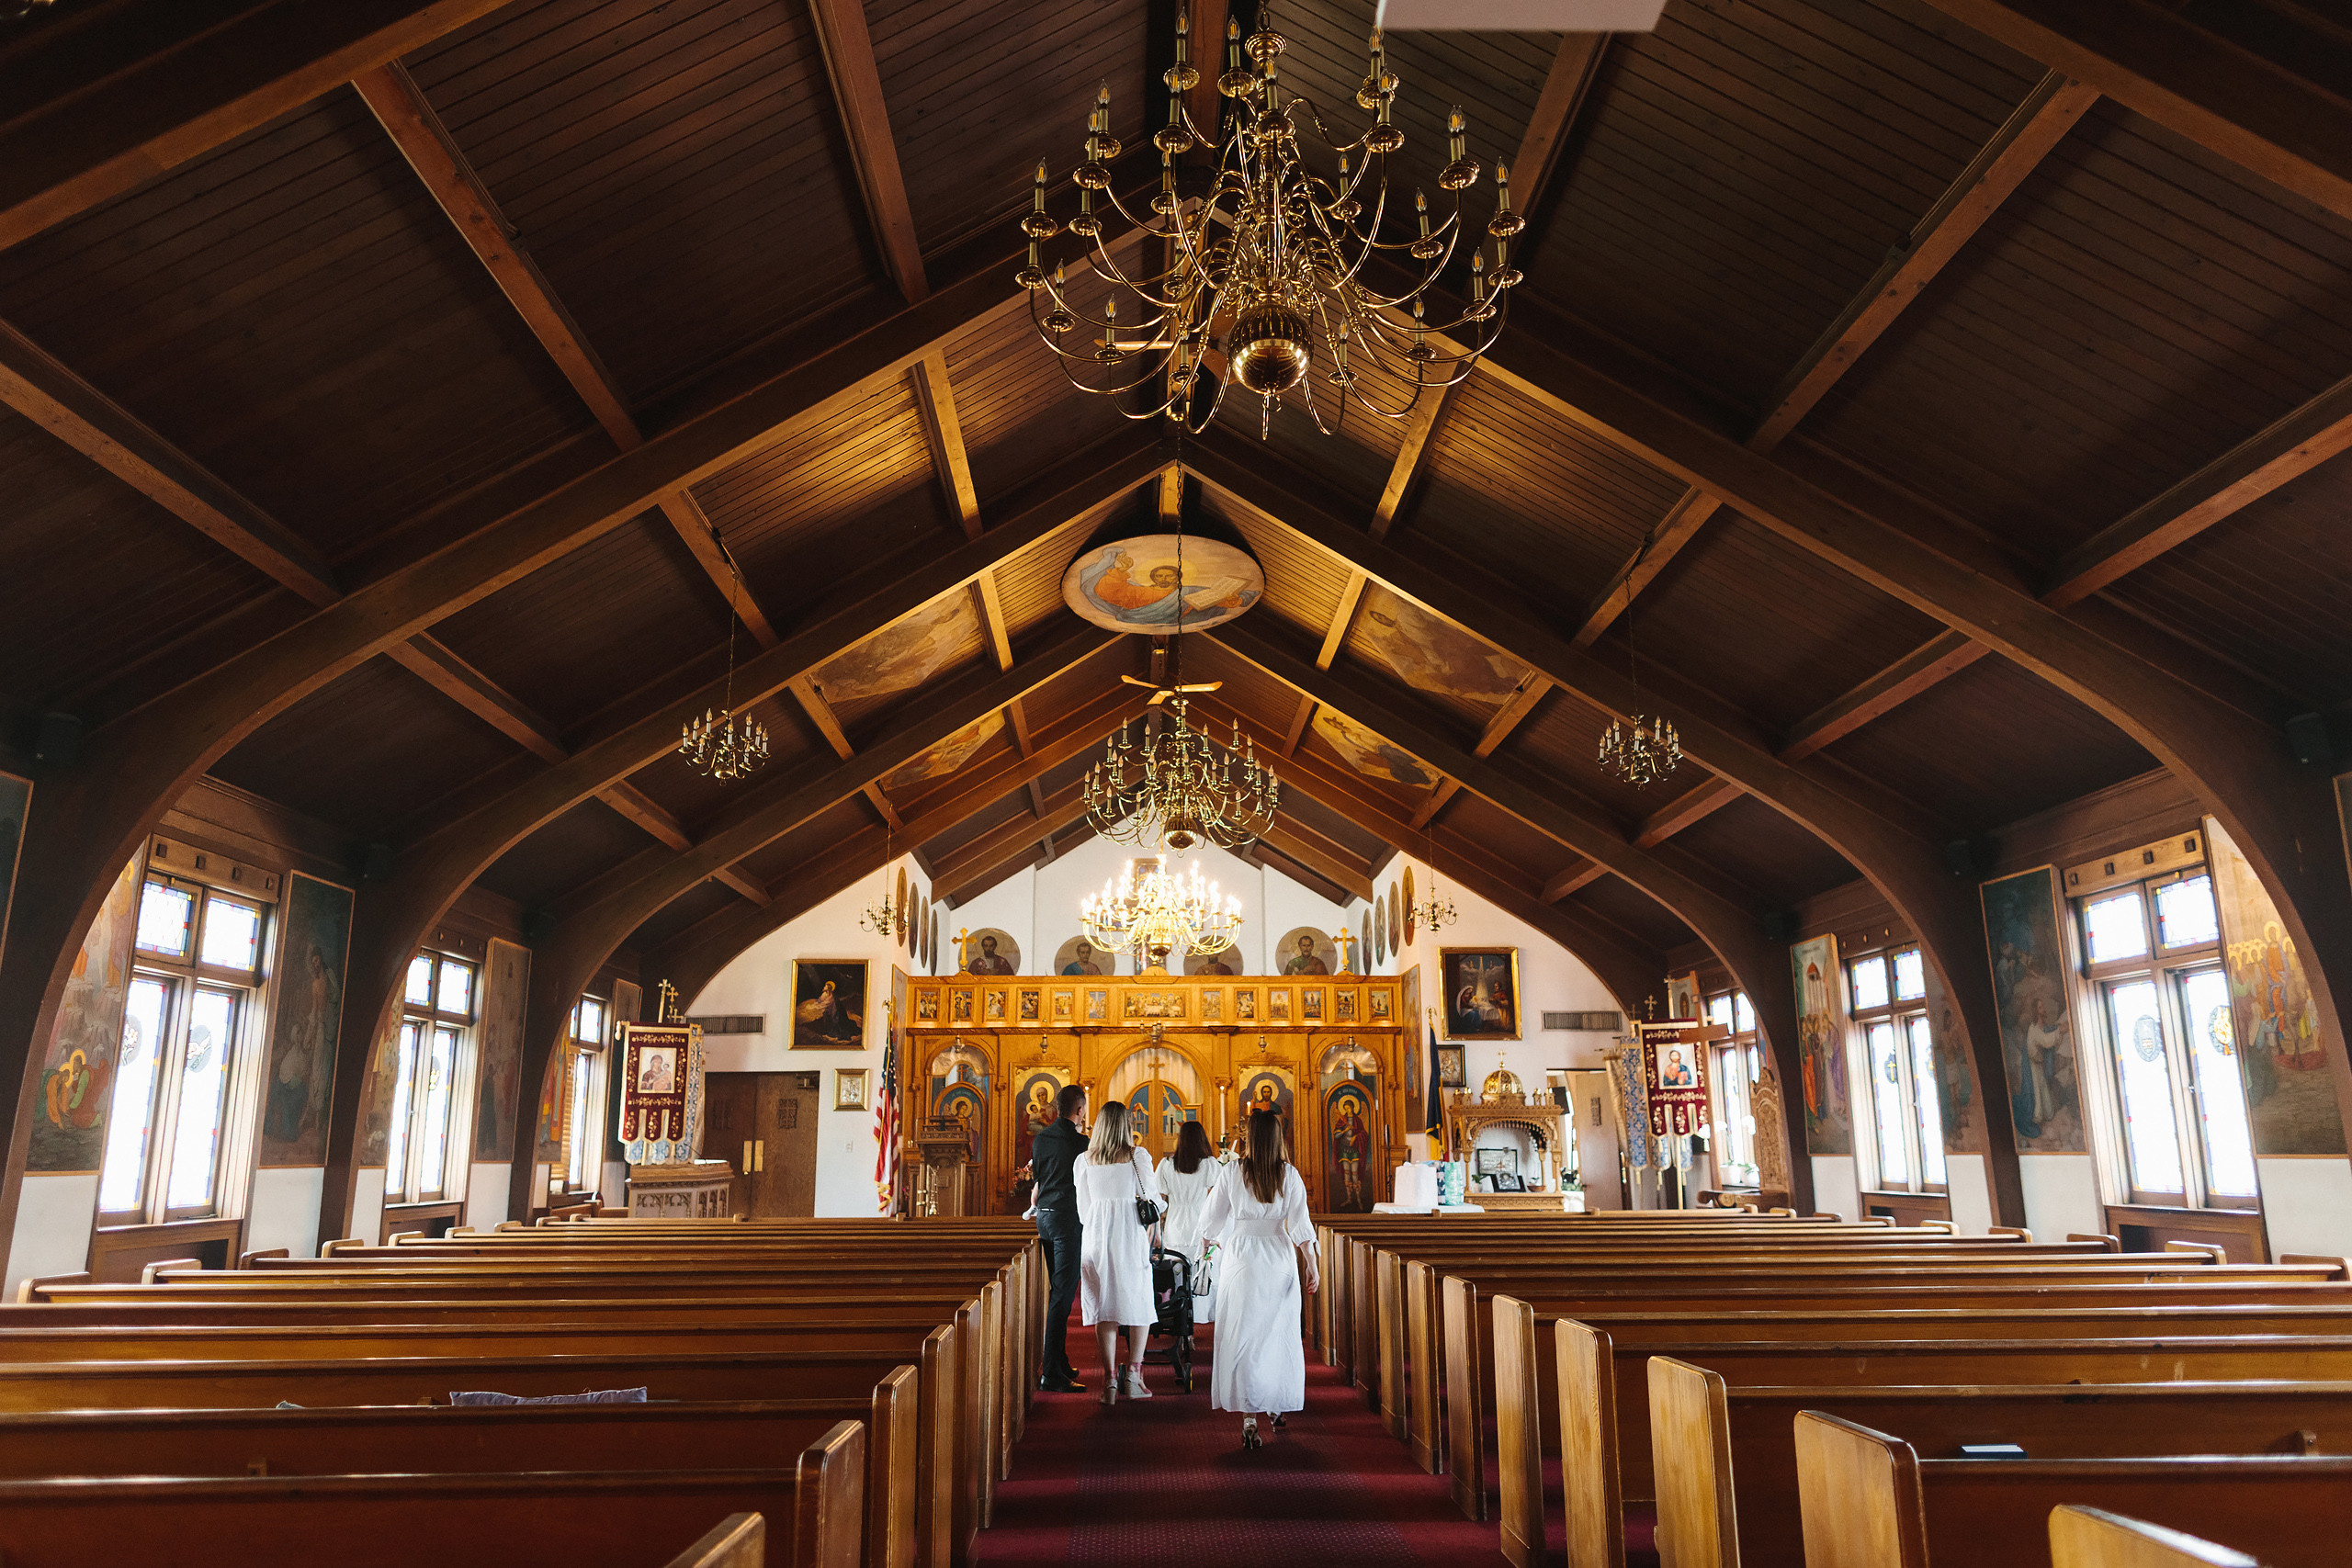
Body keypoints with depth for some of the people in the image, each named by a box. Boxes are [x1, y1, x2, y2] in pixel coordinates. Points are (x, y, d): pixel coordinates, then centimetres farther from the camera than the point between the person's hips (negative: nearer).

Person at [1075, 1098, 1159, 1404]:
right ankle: (1133, 1374, 6)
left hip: (1096, 1237, 2)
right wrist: (1147, 1241, 13)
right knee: (1139, 1303, 10)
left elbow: (1083, 1209, 8)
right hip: (1130, 1237, -2)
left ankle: (1110, 1380, 2)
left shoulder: (1085, 1160, 3)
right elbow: (1149, 1201, -1)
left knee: (1104, 1307, 5)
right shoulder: (1138, 1156, -5)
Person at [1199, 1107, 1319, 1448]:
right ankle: (1276, 1406, 32)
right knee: (1278, 1332, 17)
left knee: (1243, 1334, 1)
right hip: (1279, 1256, 2)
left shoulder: (1232, 1171, -4)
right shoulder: (1289, 1174, -3)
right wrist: (1311, 1266, -1)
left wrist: (1219, 1241, 22)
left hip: (1241, 1256, -1)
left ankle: (1249, 1419, -6)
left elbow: (1212, 1221, 2)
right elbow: (1300, 1225, -7)